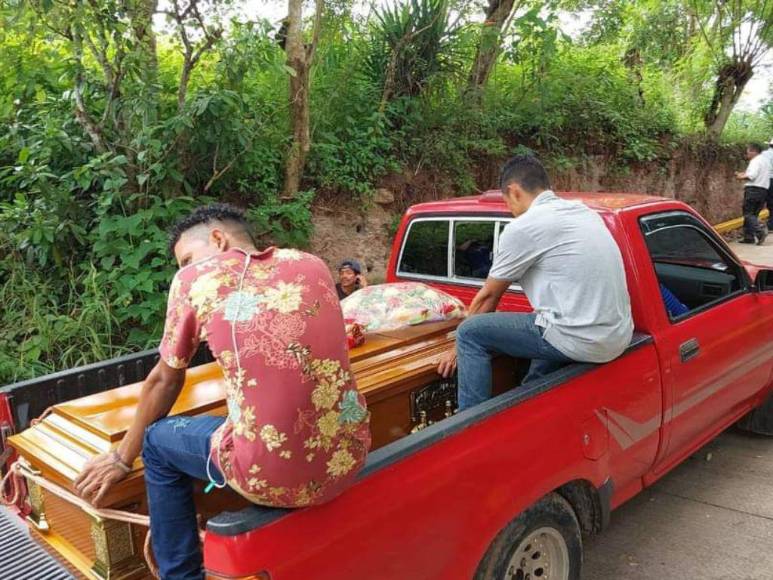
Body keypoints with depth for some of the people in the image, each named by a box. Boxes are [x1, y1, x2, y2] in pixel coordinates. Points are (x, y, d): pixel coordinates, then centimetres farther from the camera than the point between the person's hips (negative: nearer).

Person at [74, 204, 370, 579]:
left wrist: (123, 457, 29)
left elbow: (165, 380, 11)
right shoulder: (312, 265, 10)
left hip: (271, 475, -5)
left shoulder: (195, 278, 0)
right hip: (348, 458, 5)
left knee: (158, 441, 23)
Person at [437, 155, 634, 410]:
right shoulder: (584, 212, 15)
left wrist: (459, 348, 17)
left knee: (470, 333, 0)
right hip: (619, 336, 9)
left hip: (582, 340, -8)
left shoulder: (523, 226, -8)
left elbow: (488, 295, 3)